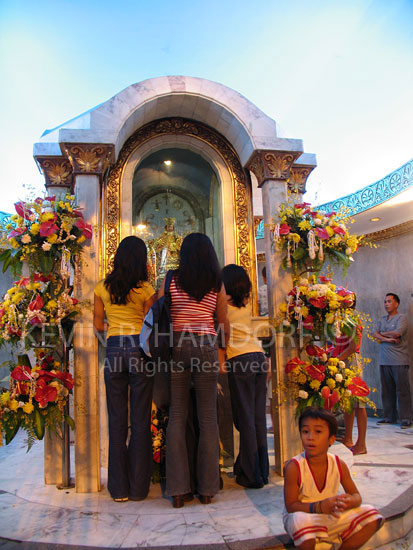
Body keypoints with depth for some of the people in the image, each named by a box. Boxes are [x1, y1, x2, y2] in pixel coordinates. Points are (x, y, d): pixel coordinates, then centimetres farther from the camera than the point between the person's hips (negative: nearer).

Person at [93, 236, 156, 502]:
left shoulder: (102, 288, 5)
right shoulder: (145, 289, -4)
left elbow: (98, 325, 10)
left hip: (114, 350, 3)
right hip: (139, 348, -2)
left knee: (117, 420, 9)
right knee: (141, 420, 6)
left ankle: (119, 488, 17)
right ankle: (138, 487, 14)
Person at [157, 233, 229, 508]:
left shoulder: (171, 280, 5)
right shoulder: (217, 284, 6)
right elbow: (224, 326, 10)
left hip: (176, 346, 0)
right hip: (206, 347, 0)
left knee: (177, 417, 6)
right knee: (208, 418, 7)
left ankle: (178, 489, 9)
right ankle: (207, 488, 12)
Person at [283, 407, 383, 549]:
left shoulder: (339, 465, -7)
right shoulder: (293, 467, -21)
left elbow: (356, 495, 2)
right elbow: (291, 505, -18)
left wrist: (351, 501, -24)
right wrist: (320, 506, -33)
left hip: (332, 516, 5)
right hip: (304, 515, -4)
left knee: (371, 516, -8)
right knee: (302, 522, -39)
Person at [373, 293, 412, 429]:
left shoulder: (402, 318, 0)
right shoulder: (382, 319, 18)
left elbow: (397, 333, -15)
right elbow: (375, 334, 6)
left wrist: (383, 334, 1)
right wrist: (387, 339, -11)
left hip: (399, 361, -6)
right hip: (384, 360, 6)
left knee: (402, 390, -3)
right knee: (386, 390, 8)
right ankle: (389, 417, 16)